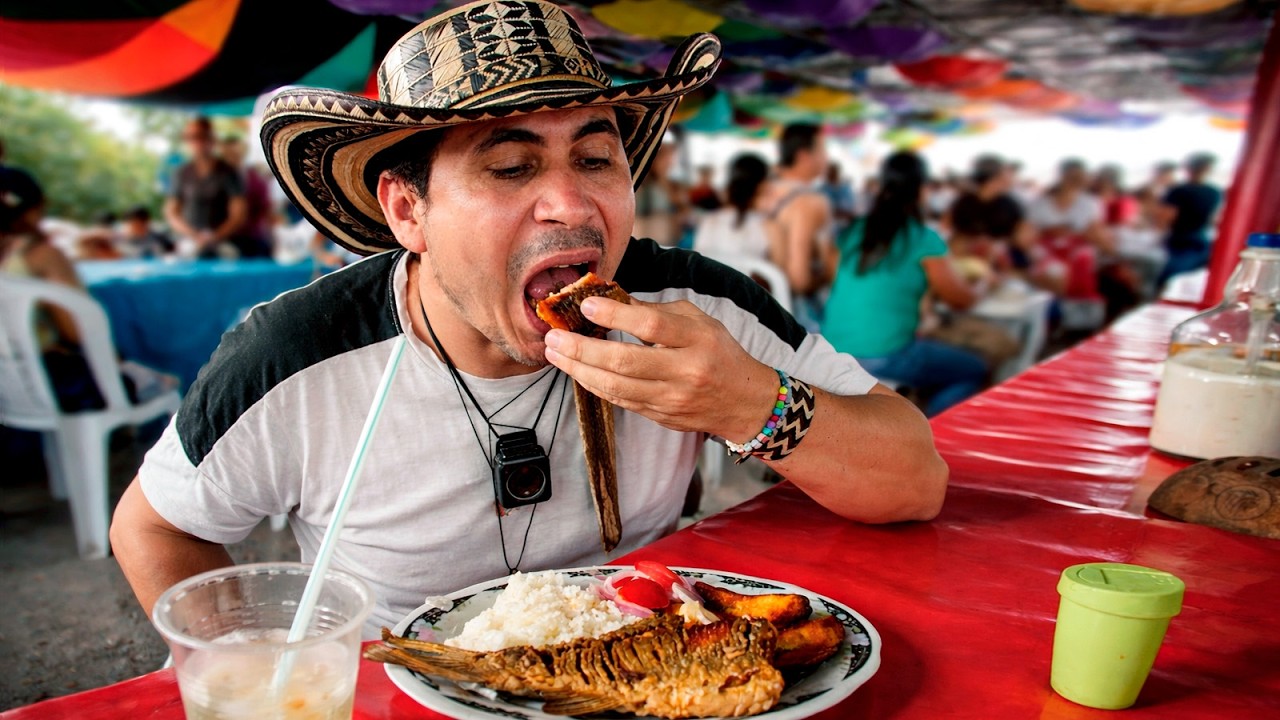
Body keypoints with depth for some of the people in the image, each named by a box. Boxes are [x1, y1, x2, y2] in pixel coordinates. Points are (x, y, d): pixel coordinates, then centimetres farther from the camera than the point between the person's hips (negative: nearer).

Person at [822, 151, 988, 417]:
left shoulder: (854, 231, 8)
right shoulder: (924, 239, -8)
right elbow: (960, 300, 4)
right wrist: (978, 290, 26)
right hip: (881, 359, -6)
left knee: (934, 349, 30)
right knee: (973, 370, 14)